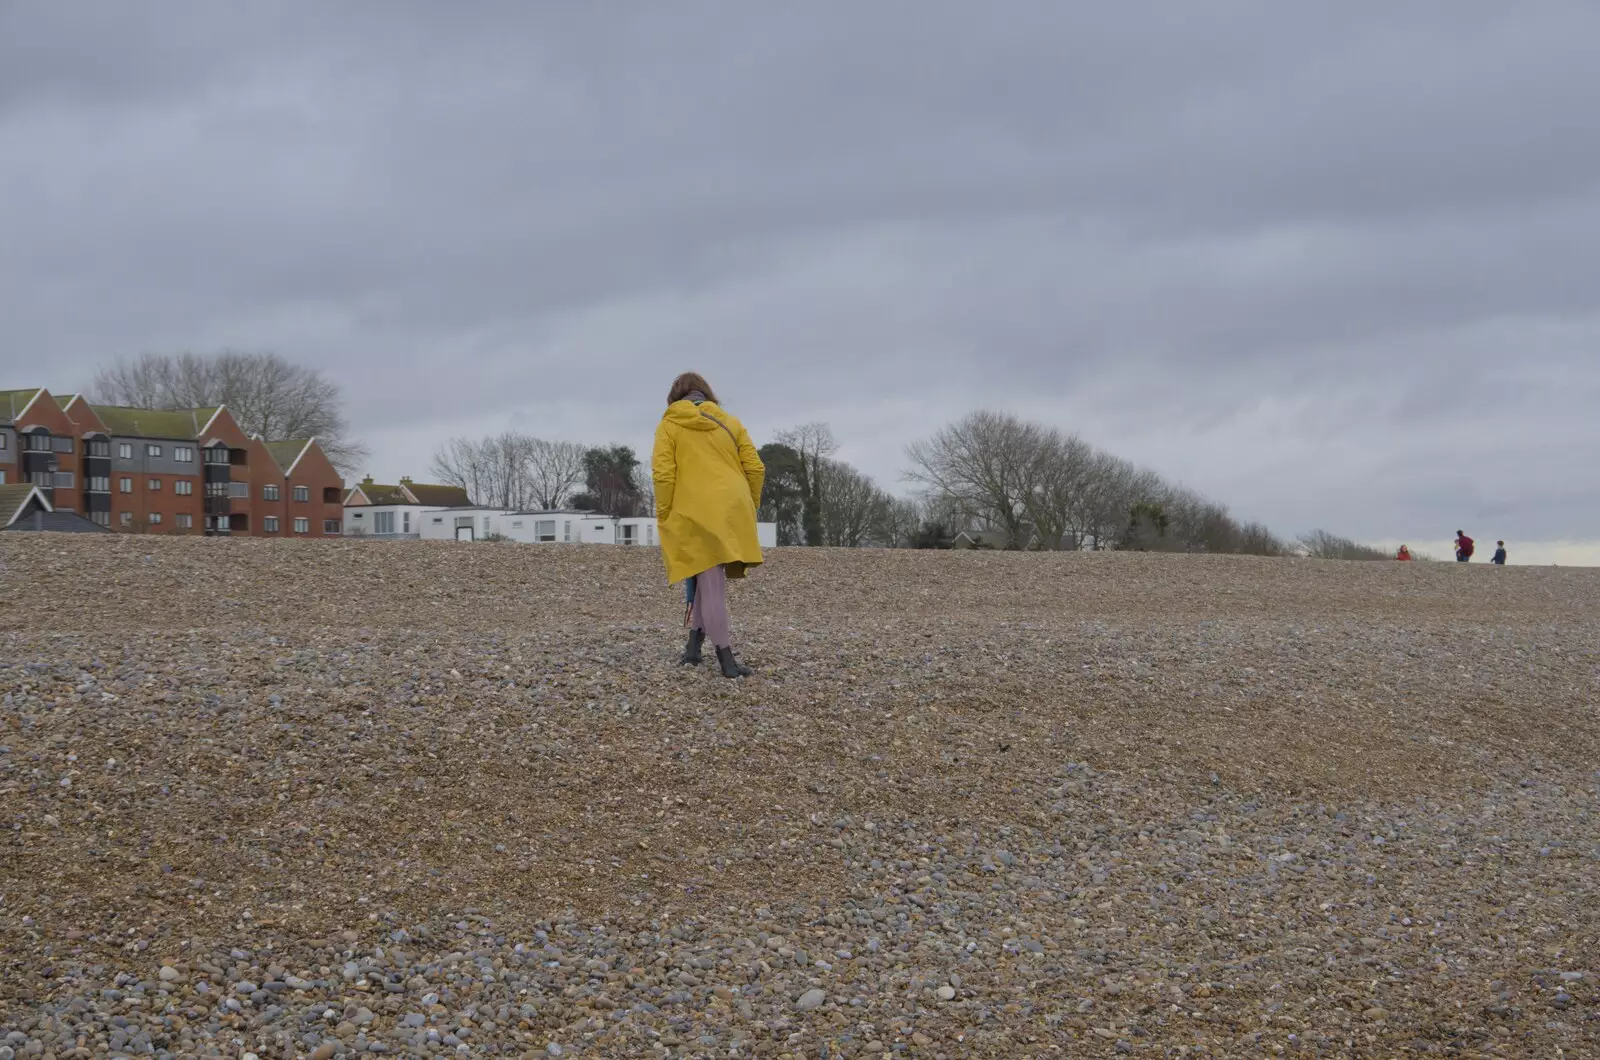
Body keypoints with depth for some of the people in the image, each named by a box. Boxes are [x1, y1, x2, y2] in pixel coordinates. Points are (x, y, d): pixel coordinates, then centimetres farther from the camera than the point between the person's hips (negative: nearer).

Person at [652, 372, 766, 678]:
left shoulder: (669, 425, 8)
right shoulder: (730, 422, 16)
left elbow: (663, 475, -5)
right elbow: (756, 469, 8)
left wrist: (664, 517, 1)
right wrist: (750, 507, 16)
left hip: (696, 513, -3)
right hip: (731, 512, 3)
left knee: (709, 582, 0)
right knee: (710, 580, 16)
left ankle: (727, 658, -2)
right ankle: (694, 644, 6)